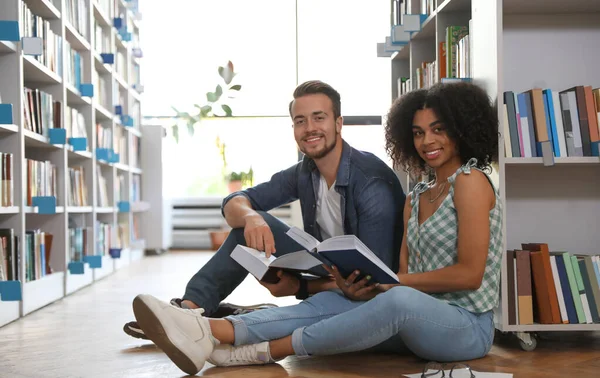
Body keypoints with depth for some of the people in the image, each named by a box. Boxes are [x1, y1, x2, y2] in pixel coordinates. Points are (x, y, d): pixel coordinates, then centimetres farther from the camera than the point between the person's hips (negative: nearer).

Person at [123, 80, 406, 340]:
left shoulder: (372, 181, -22)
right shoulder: (303, 173, 0)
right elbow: (234, 202, -3)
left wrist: (300, 287, -33)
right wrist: (251, 217, -28)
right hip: (322, 274, 7)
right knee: (252, 223, -6)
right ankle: (191, 307, -12)